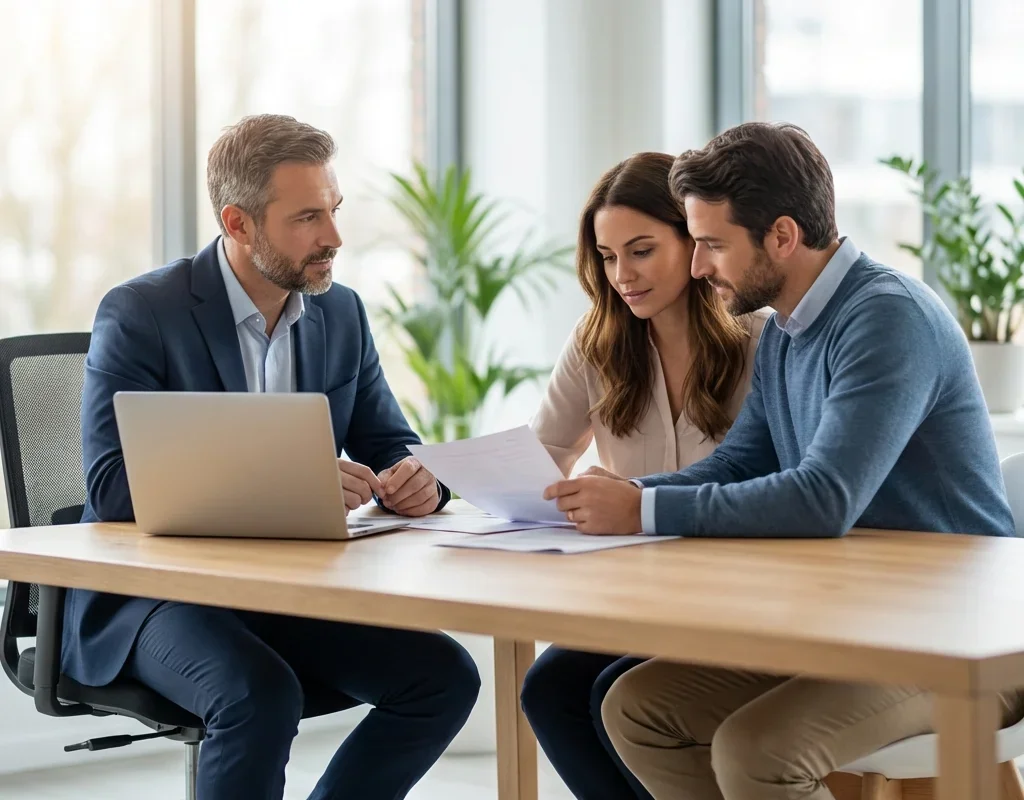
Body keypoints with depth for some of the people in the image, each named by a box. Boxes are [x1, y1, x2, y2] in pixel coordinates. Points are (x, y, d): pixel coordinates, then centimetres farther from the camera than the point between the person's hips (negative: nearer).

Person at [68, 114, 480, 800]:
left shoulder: (341, 313, 6)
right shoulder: (140, 314, -12)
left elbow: (389, 447, 12)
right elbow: (115, 484, -22)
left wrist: (413, 480, -15)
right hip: (153, 590, -6)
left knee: (445, 676, -13)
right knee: (261, 695, -34)